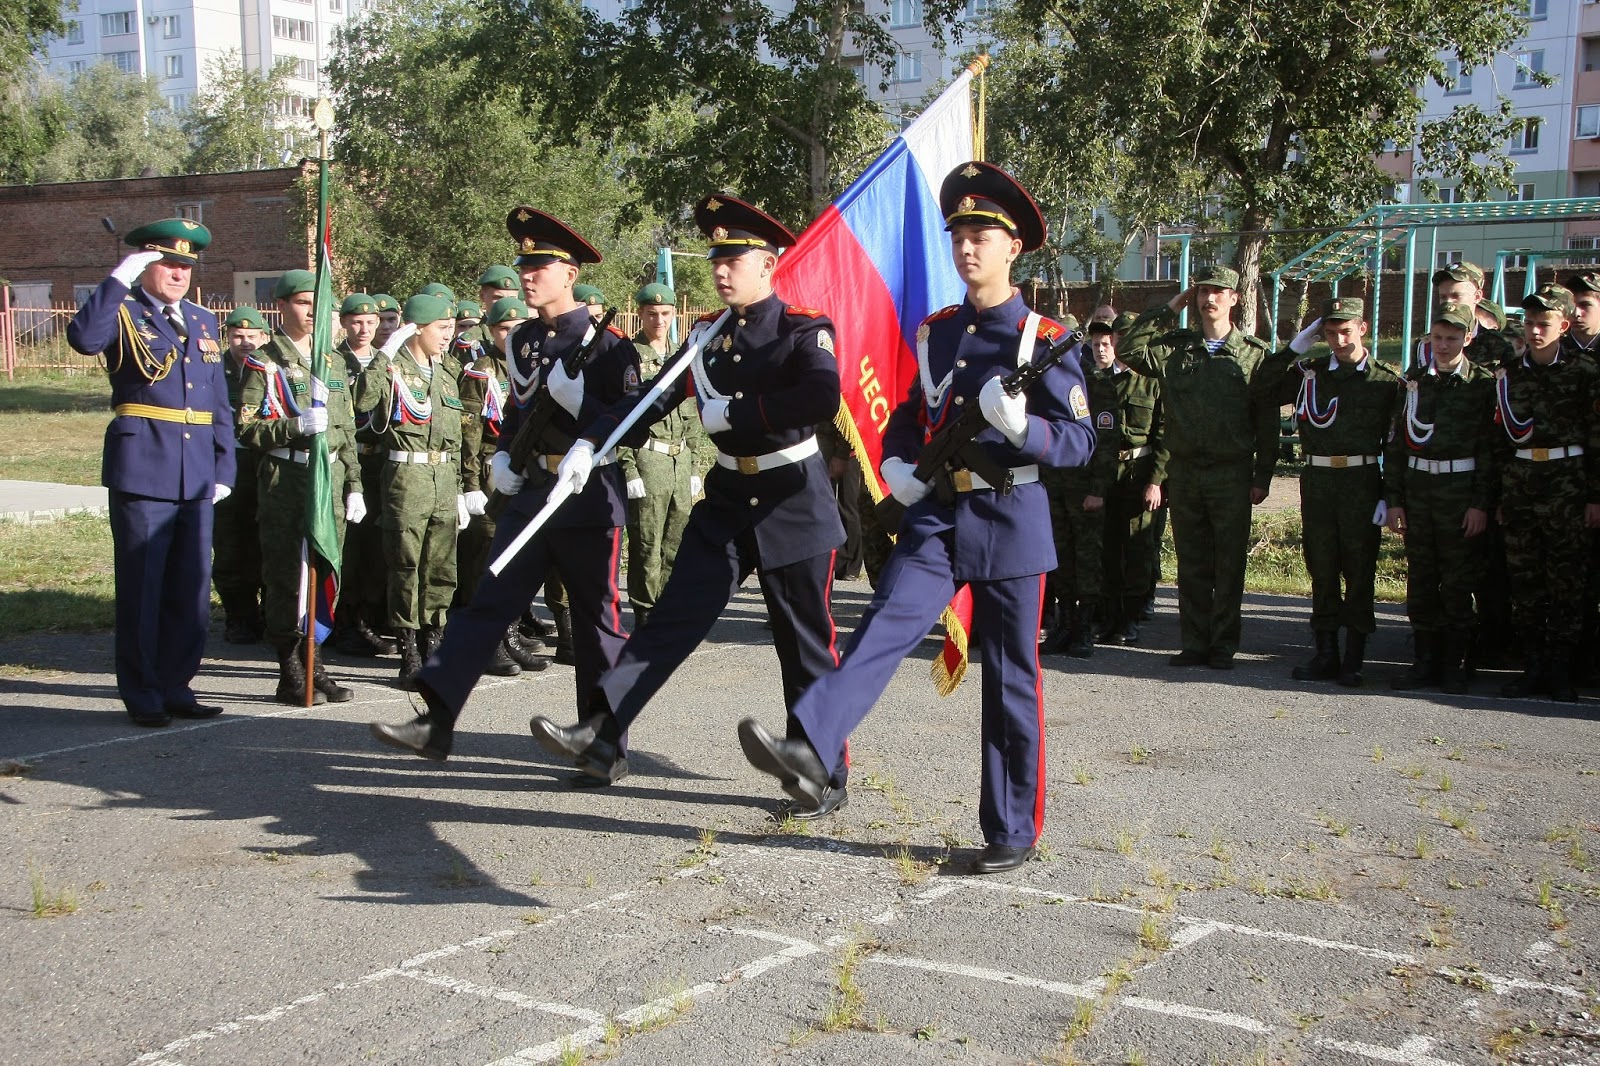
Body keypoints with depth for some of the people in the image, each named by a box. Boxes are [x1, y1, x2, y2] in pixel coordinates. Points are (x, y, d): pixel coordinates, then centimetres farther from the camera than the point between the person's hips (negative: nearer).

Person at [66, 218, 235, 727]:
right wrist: (120, 279, -21)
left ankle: (175, 685, 21)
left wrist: (224, 469, 11)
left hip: (197, 474, 6)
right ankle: (143, 697, 9)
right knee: (141, 586, 1)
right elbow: (83, 337, -24)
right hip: (142, 469, -5)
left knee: (192, 587, 9)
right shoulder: (123, 313, 0)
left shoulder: (203, 321, 17)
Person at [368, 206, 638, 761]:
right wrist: (501, 456, 7)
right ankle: (436, 723, -1)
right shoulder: (522, 341, 11)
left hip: (589, 501, -6)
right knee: (486, 603, 0)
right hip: (530, 493, 6)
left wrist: (578, 399, -25)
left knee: (597, 623, 4)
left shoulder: (606, 343, -9)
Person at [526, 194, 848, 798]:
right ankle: (600, 738, -4)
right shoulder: (708, 335, 8)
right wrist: (589, 444, -7)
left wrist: (734, 412, -22)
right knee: (672, 619, -2)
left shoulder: (803, 330, -11)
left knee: (806, 645, 3)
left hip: (793, 505, -5)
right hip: (726, 501, 5)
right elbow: (654, 398, 6)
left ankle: (826, 778, 15)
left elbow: (823, 398, -29)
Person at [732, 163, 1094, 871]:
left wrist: (1020, 425, -27)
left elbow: (1081, 441, -7)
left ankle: (1014, 829, 15)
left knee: (1011, 679, 4)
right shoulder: (935, 332, 10)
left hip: (1010, 522, -3)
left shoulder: (1042, 339, -4)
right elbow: (908, 415, 23)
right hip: (935, 517, 4)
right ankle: (810, 753, -36)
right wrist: (896, 464, 2)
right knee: (886, 625, -19)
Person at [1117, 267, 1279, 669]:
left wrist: (1262, 477, -3)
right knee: (1191, 565, 8)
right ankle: (1194, 643, 15)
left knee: (1229, 566, 3)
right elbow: (1129, 350, -4)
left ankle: (1224, 645, 11)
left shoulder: (1254, 354, 1)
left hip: (1231, 474, -2)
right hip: (1184, 471, 3)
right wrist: (1169, 309, -2)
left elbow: (1267, 420, 2)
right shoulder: (1175, 348, 8)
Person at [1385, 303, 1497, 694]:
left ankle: (1454, 664, 11)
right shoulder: (1414, 381, 9)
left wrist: (1481, 503, -10)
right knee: (1420, 580, 7)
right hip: (1417, 489, 4)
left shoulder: (1483, 383, -2)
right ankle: (1424, 661, 16)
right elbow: (1396, 444, 9)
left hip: (1461, 492, -4)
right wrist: (1393, 499, 4)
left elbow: (1489, 449, -5)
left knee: (1458, 583, 2)